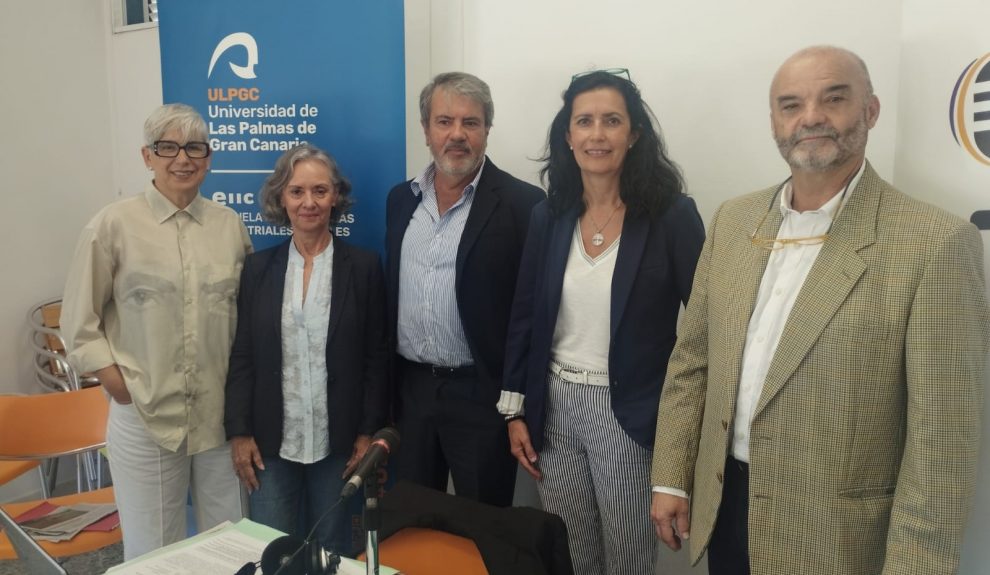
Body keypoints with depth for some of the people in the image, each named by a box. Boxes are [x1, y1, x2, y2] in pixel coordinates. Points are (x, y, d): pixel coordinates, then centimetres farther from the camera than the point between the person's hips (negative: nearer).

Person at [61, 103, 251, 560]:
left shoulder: (229, 224, 4)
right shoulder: (115, 224, -4)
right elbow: (79, 320, 0)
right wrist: (112, 377, -7)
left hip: (221, 413, 3)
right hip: (145, 416, -3)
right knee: (154, 553, 11)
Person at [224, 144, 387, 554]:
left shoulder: (363, 266, -2)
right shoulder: (258, 268, 3)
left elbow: (377, 357, -2)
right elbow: (241, 356, 3)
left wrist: (369, 432, -5)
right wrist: (239, 432, -2)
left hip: (339, 441, -1)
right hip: (271, 441, 1)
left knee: (334, 551, 12)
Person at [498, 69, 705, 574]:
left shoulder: (672, 214, -11)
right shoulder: (548, 215, 2)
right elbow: (524, 317, 6)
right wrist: (514, 410, 4)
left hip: (629, 413, -3)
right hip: (554, 406, 4)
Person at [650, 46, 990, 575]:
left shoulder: (935, 242, -15)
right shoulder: (732, 220, 2)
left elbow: (941, 439, -15)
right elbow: (692, 360, 6)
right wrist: (670, 479, 5)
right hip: (722, 507, 5)